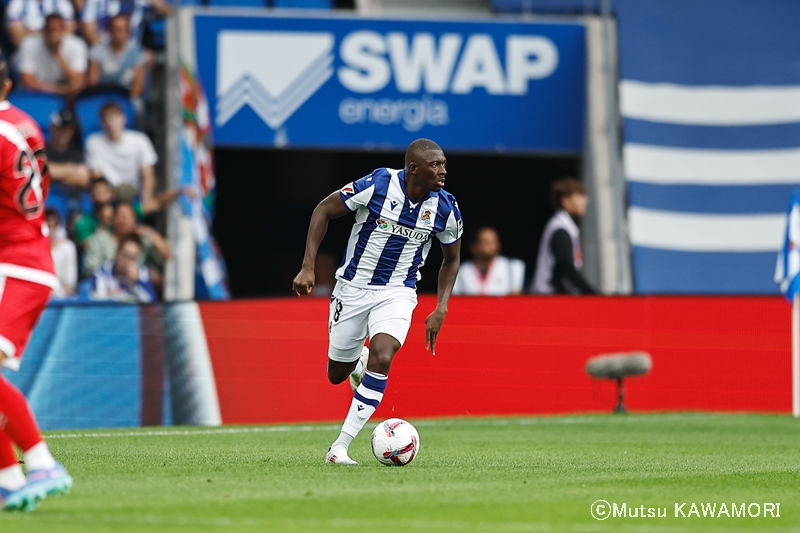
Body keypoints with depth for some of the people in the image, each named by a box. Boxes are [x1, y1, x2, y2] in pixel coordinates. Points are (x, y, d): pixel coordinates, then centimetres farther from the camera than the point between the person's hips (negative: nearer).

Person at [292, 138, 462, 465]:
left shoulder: (446, 209, -11)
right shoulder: (377, 186, -21)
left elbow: (451, 258, 7)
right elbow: (323, 211, -9)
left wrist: (440, 310, -2)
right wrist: (308, 267, -16)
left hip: (397, 293, 1)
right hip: (352, 287, 0)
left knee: (381, 358, -25)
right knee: (337, 374, 9)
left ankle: (340, 447, -18)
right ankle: (357, 360, 50)